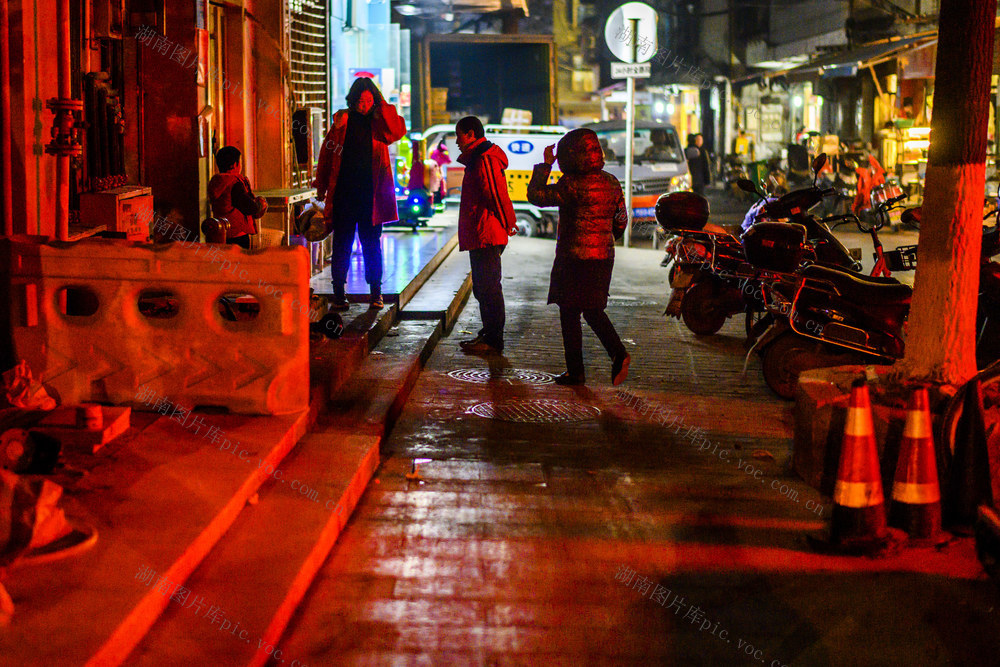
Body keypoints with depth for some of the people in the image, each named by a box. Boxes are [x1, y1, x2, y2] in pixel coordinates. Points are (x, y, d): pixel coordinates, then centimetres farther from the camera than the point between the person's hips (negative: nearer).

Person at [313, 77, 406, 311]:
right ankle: (339, 293, 8)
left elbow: (397, 131, -15)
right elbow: (327, 151, 9)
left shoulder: (378, 123, 5)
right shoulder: (343, 120, 5)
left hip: (370, 193, 0)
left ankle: (375, 293, 12)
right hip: (344, 193, 0)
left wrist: (383, 105, -13)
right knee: (341, 244, 2)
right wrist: (322, 186, 8)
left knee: (372, 244, 4)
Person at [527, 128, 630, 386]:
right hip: (604, 256, 7)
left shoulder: (573, 184, -17)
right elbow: (621, 221, 12)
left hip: (575, 258, -7)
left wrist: (545, 164, -3)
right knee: (593, 311, 19)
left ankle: (575, 372, 9)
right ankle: (618, 354, 2)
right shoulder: (612, 183, 4)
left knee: (570, 315, 5)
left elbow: (536, 195, -12)